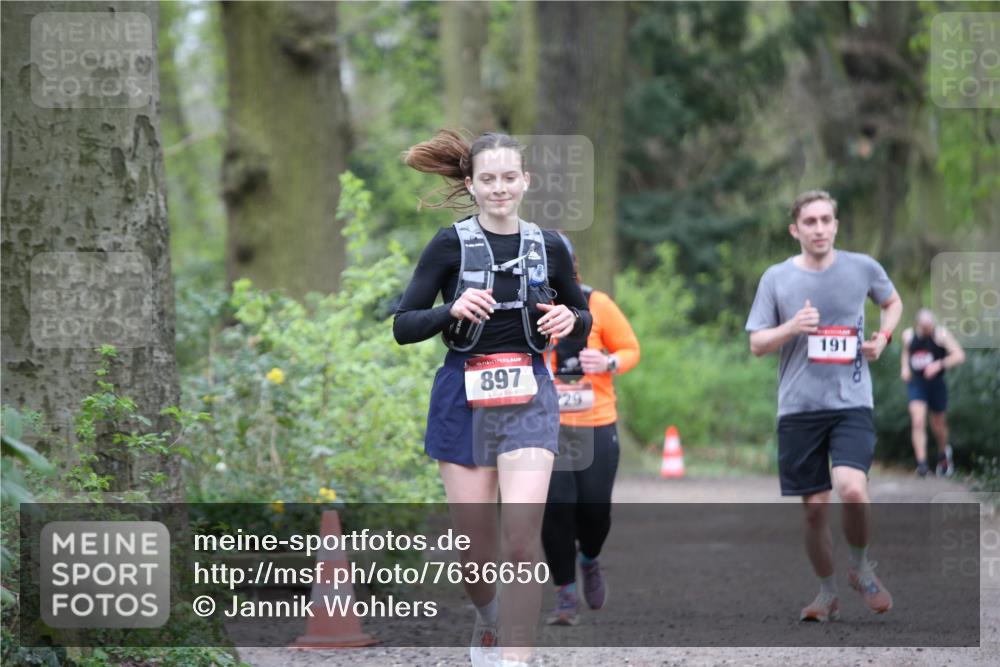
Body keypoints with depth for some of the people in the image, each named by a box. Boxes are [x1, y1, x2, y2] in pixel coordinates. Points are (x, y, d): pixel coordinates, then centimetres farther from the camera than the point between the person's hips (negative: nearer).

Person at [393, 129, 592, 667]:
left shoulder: (549, 247, 5)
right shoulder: (451, 244, -2)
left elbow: (583, 319, 18)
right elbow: (402, 327, -3)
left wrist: (570, 320, -5)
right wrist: (452, 310, -21)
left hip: (529, 400, 1)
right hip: (464, 400, -1)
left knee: (521, 543, -16)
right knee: (476, 552, 5)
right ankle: (487, 623, 38)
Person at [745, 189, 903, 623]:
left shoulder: (863, 269, 2)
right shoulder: (776, 279, 1)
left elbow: (893, 302, 23)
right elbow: (757, 344, 3)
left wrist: (884, 336, 3)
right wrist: (792, 327, -15)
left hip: (852, 404, -1)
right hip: (798, 408, 1)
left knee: (852, 490, -22)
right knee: (814, 508, 3)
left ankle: (861, 567, 5)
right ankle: (828, 592, 23)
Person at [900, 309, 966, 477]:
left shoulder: (941, 334, -14)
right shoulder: (908, 335, -2)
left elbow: (959, 355, -20)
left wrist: (939, 364, -31)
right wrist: (904, 367, 1)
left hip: (936, 383, -1)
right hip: (916, 383, 1)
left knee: (938, 424, 15)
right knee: (917, 422, -17)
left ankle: (943, 453, 45)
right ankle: (921, 462, -18)